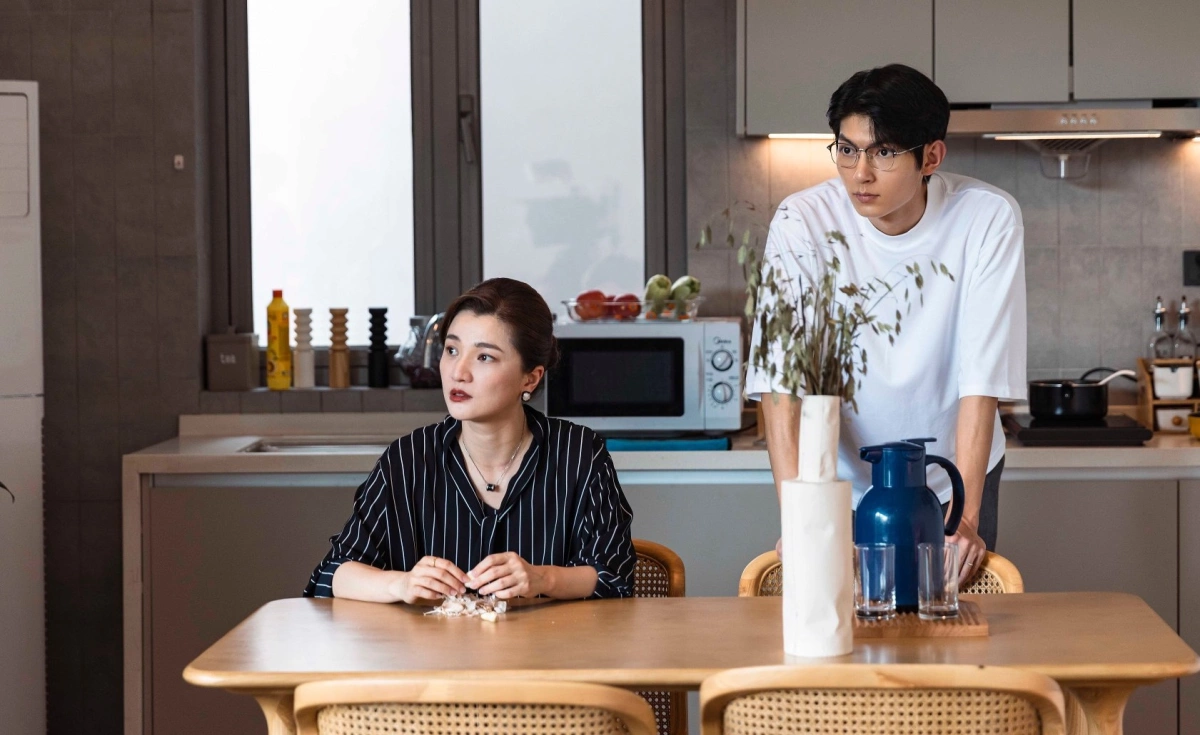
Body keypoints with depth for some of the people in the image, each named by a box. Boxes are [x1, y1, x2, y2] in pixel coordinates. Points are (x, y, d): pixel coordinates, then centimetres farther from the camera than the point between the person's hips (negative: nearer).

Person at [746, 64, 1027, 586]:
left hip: (953, 478, 1)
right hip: (843, 483, 0)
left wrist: (964, 517, -28)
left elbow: (982, 379, -20)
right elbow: (781, 378, -25)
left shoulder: (988, 220, -16)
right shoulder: (802, 222, -18)